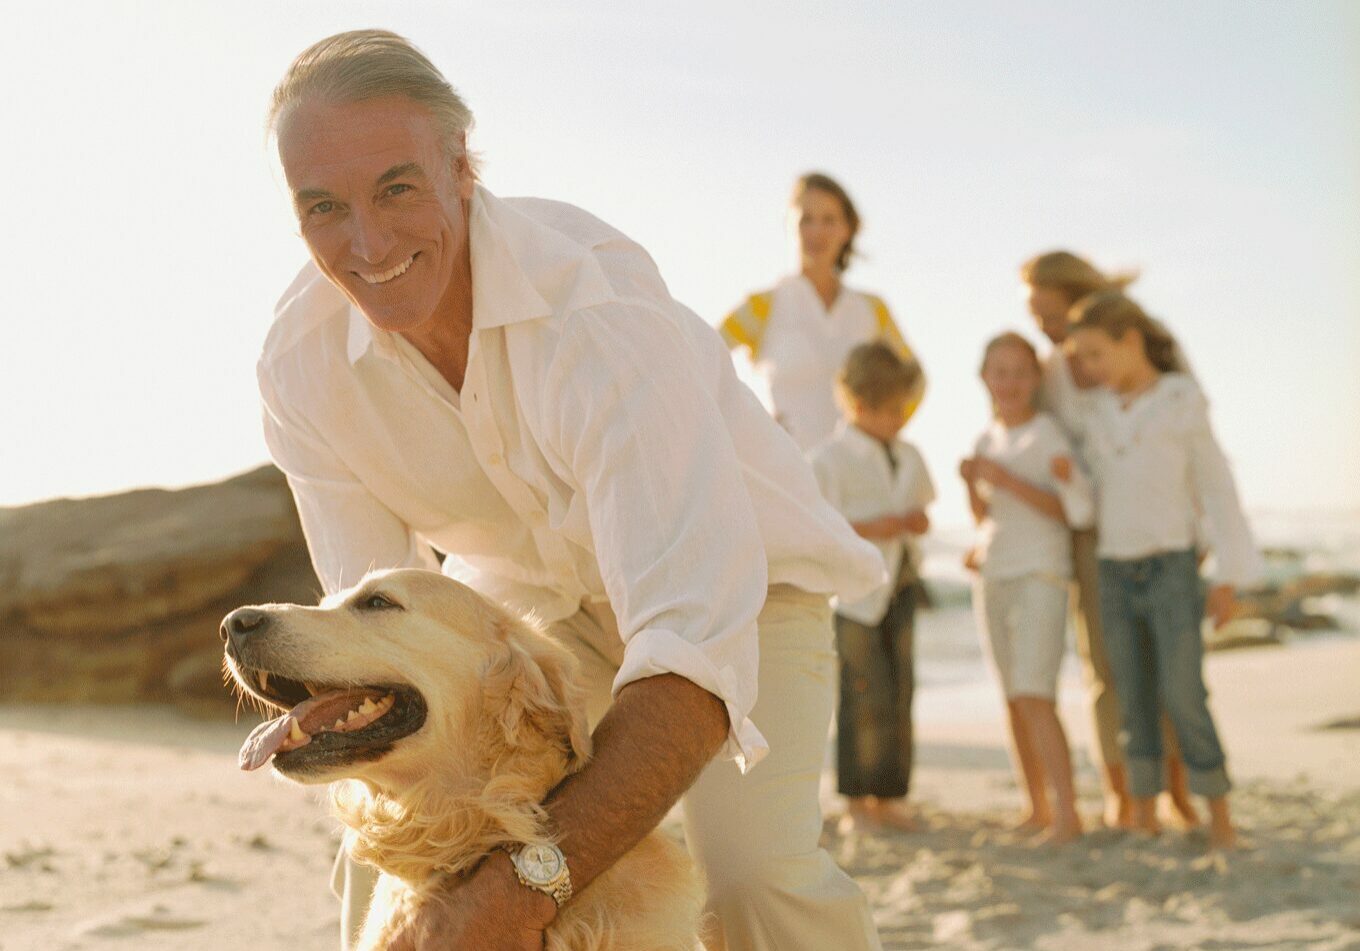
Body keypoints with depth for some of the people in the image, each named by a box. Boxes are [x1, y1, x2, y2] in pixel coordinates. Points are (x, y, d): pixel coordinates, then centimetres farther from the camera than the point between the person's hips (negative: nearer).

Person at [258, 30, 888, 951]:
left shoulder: (597, 310, -38)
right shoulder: (300, 365, -20)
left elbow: (699, 644, -46)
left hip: (730, 574, -4)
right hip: (531, 590, 5)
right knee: (385, 861, -7)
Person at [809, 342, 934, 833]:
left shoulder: (909, 457, 13)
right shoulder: (829, 460, -9)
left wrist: (915, 521, -1)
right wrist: (875, 529, -22)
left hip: (900, 586, 6)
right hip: (854, 589, -6)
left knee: (900, 691, 6)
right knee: (865, 694, -7)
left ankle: (888, 797, 14)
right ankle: (856, 801, 3)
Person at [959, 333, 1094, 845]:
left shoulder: (1047, 434, -8)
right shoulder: (987, 439, 12)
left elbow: (1079, 509, -16)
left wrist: (1008, 481, -20)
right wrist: (972, 483, -1)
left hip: (1040, 576, -7)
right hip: (993, 576, 7)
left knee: (1034, 696, -16)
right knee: (1013, 700, 7)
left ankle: (1067, 813, -14)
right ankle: (1037, 808, 14)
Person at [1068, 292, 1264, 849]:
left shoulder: (1184, 405, -8)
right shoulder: (1100, 412, 6)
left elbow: (1216, 489, -4)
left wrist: (1230, 579, -5)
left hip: (1172, 570, -4)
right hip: (1116, 574, 4)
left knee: (1182, 696, -11)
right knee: (1135, 700, 3)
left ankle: (1218, 814, 2)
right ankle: (1143, 814, 11)